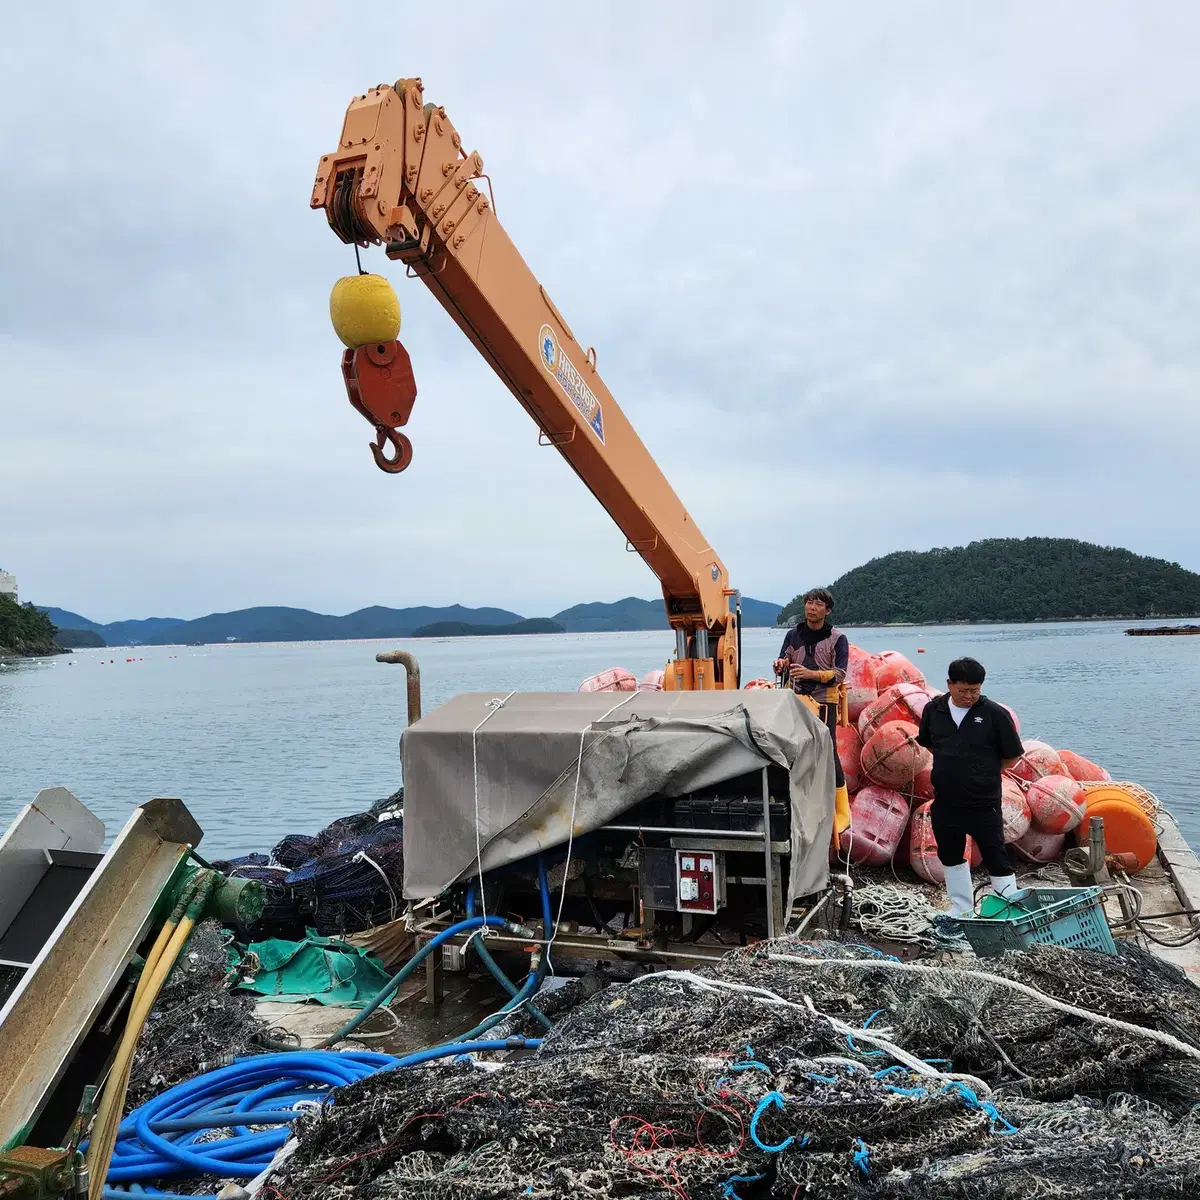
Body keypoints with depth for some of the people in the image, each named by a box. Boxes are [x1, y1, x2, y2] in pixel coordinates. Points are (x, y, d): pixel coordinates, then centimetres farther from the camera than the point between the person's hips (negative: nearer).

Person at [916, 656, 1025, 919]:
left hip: (984, 804, -5)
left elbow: (1012, 756, -3)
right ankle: (962, 911, 36)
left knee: (996, 859, 2)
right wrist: (953, 765, 8)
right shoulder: (934, 709, 0)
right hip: (945, 803, 5)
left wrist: (984, 773, 1)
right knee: (951, 856, 19)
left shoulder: (995, 714, -11)